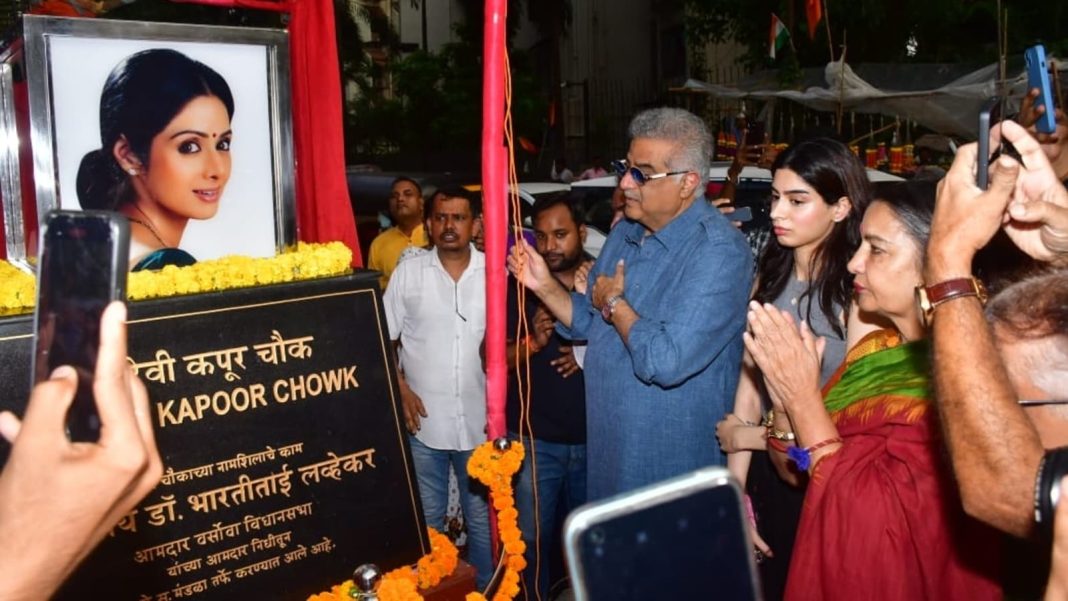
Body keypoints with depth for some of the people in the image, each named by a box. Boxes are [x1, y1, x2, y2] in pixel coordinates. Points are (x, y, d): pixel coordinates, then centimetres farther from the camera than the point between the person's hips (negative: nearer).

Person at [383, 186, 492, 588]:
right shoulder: (407, 273, 0)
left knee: (484, 519, 15)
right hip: (423, 421, 0)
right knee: (426, 520, 14)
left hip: (480, 422, 0)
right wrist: (400, 388, -7)